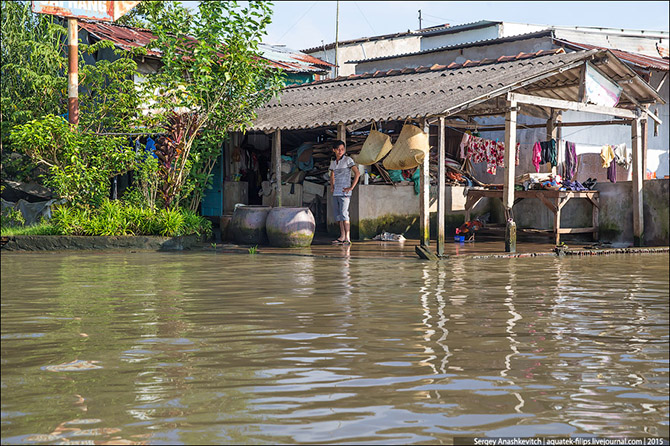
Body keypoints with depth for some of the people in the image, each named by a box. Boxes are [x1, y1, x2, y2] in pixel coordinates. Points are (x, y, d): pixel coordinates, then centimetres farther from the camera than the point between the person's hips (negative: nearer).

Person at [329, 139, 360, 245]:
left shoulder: (348, 160, -6)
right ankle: (342, 237, 15)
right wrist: (332, 187, 16)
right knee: (337, 214, 8)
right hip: (336, 192, 7)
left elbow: (357, 173, -13)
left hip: (344, 192, -7)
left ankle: (347, 238, -15)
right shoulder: (333, 162, 14)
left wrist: (351, 187, -15)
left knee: (343, 214, -14)